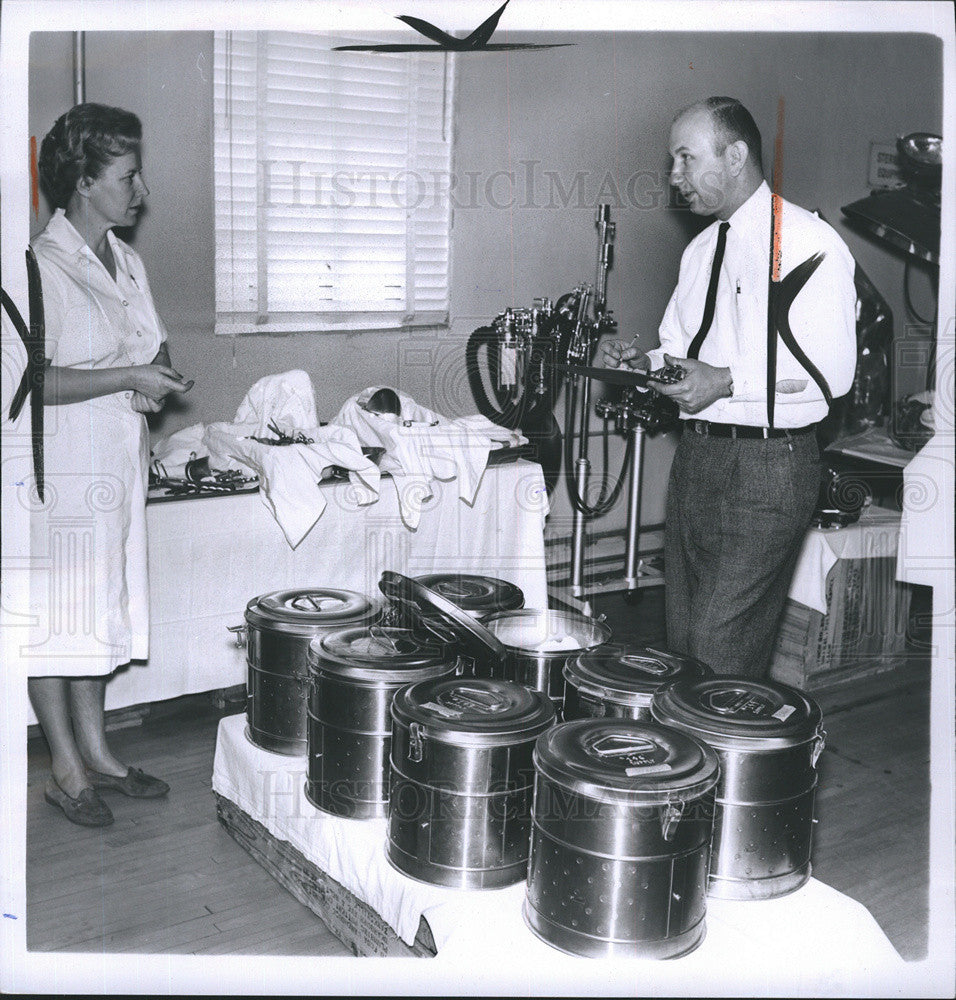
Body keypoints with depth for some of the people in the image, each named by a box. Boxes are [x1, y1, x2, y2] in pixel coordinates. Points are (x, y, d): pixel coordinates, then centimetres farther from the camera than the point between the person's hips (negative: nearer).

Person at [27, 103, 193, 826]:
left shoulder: (128, 262, 11)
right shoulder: (43, 266, -14)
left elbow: (153, 349, 21)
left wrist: (160, 377, -1)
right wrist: (127, 376, -21)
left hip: (119, 466, 8)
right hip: (63, 469, -8)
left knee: (104, 608, 15)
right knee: (59, 614, 2)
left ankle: (95, 749, 27)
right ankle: (66, 770, 14)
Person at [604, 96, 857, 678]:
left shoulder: (809, 243, -9)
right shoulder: (701, 248, 17)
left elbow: (833, 370, -15)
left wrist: (727, 381, -20)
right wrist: (648, 362, 2)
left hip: (769, 463, -8)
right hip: (696, 455, 8)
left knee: (722, 652, -8)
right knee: (683, 643, 12)